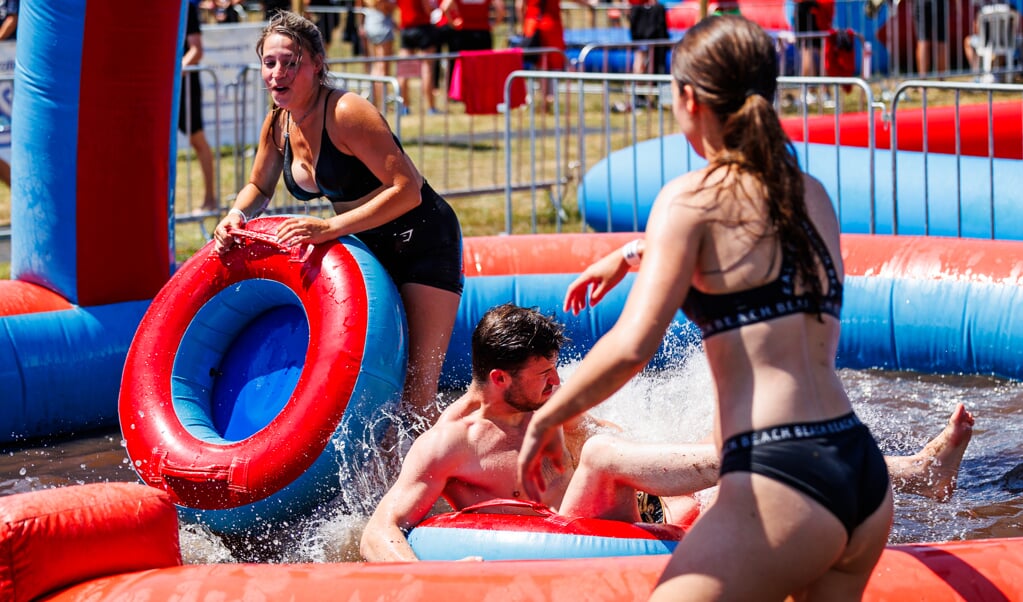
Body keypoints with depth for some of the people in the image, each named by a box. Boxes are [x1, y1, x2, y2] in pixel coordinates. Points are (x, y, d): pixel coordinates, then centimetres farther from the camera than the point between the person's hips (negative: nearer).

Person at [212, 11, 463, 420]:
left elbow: (407, 190, -31)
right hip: (368, 249, 8)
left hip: (423, 243, -8)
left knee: (416, 388, -13)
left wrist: (330, 228, -36)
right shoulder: (278, 123, -1)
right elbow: (259, 187, 18)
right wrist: (236, 216, -5)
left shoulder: (347, 113, -25)